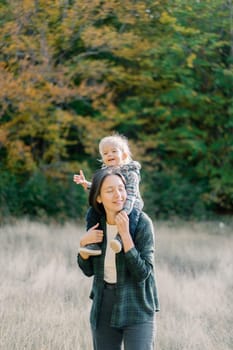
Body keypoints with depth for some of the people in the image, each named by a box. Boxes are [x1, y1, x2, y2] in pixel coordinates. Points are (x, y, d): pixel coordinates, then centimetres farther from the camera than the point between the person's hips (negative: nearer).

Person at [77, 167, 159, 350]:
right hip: (104, 306, 5)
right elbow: (88, 270, 8)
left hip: (137, 308, -5)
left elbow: (142, 273, -19)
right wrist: (83, 243, -10)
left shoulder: (142, 222, -15)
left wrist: (125, 234, -25)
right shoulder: (97, 222, 0)